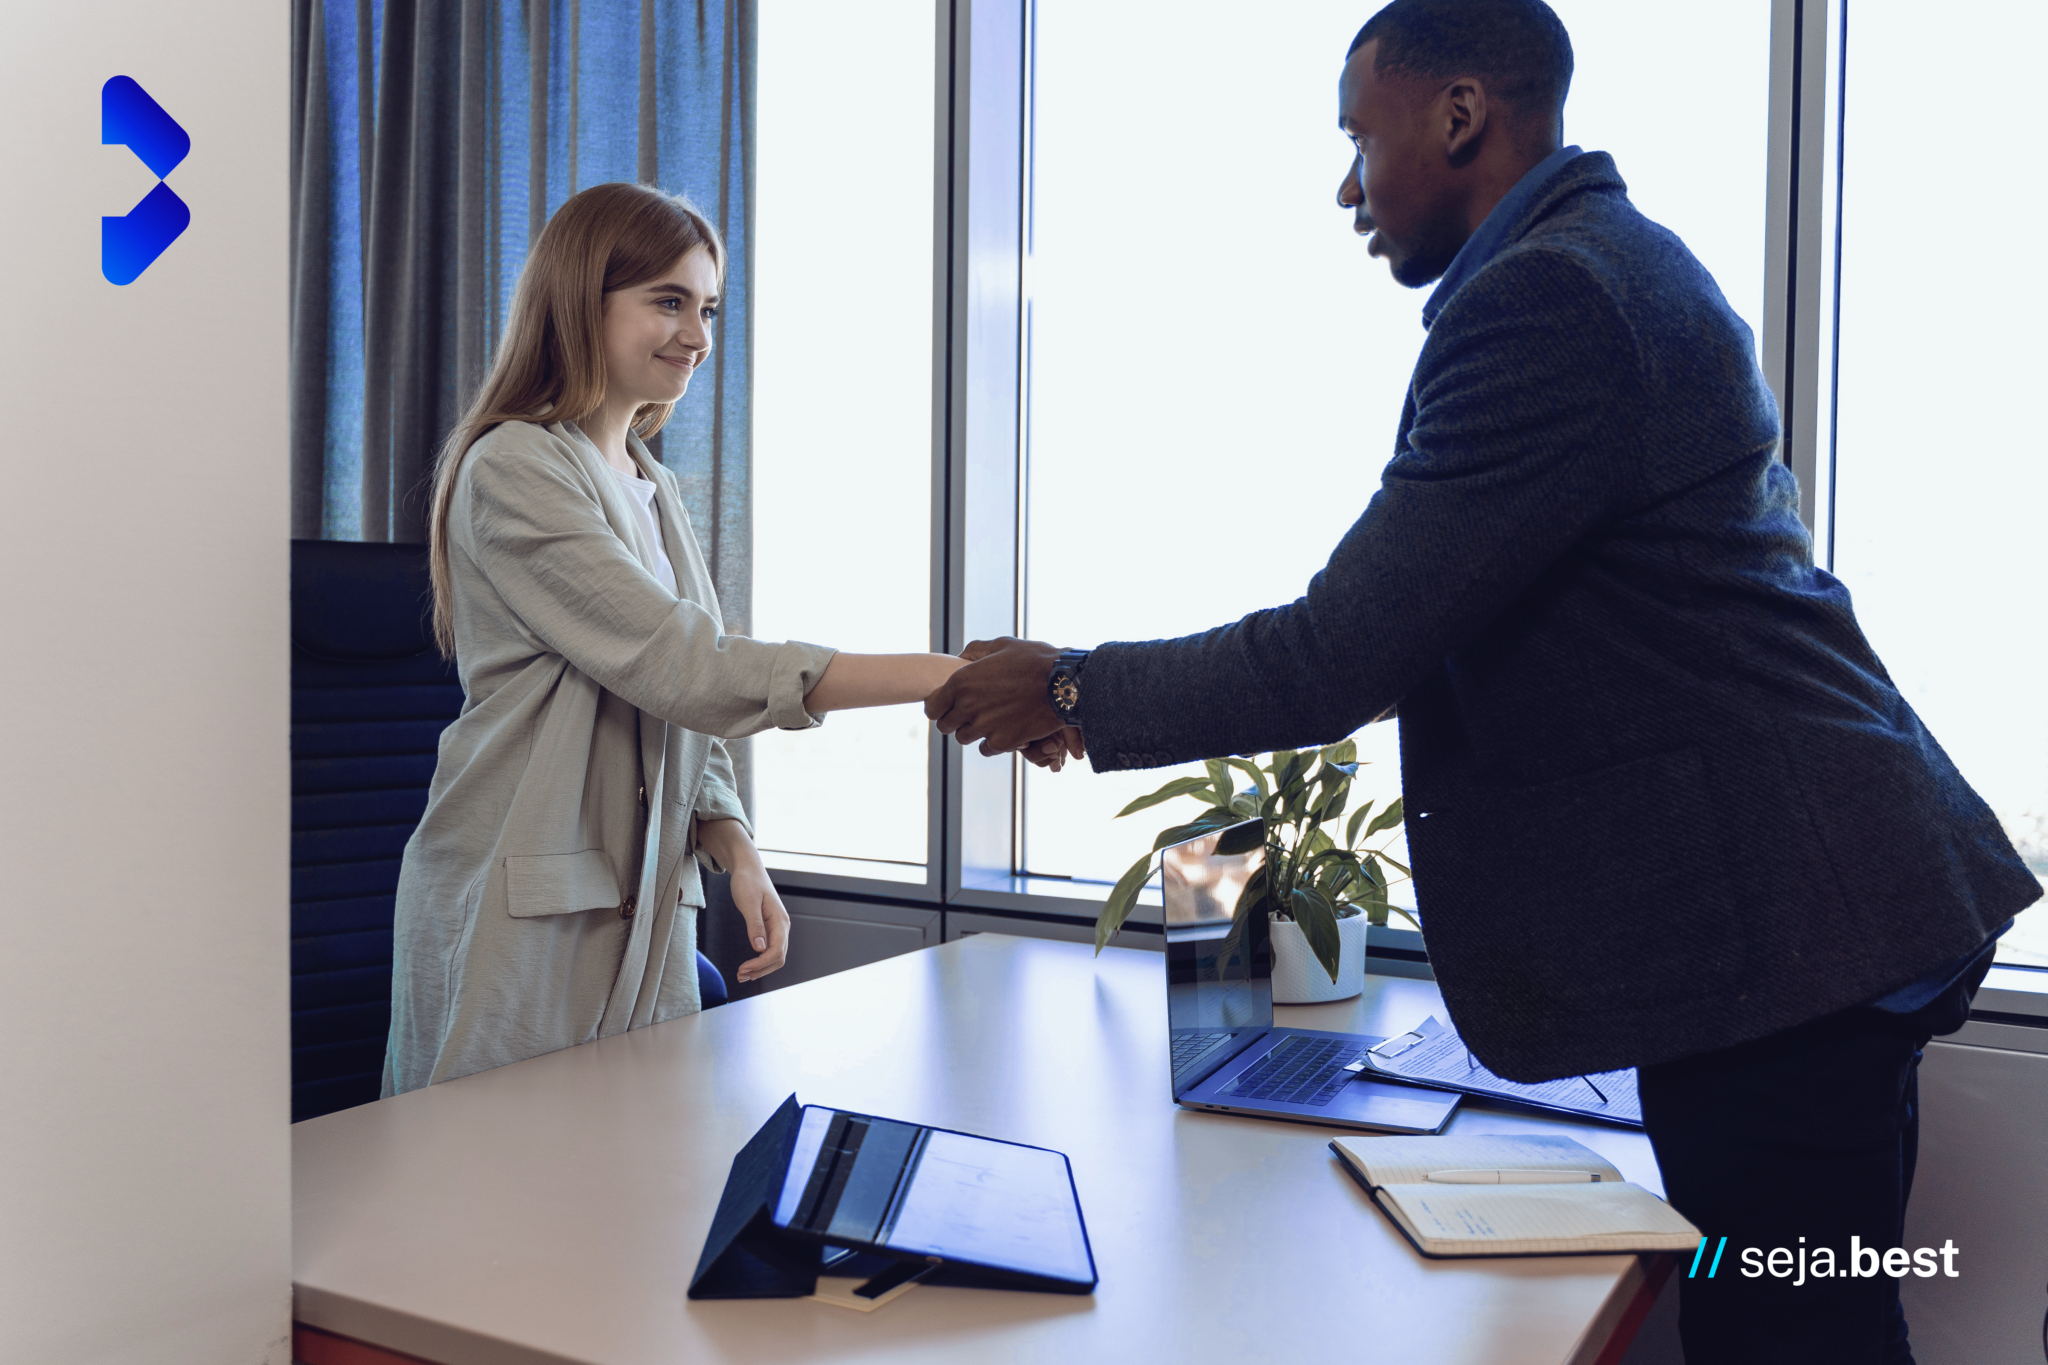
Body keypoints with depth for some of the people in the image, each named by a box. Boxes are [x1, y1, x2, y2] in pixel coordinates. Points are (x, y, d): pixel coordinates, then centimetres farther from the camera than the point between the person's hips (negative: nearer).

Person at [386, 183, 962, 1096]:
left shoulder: (651, 489, 15)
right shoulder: (512, 470, -11)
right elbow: (680, 664, -21)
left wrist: (737, 852, -1)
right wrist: (946, 678, -25)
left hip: (646, 905, 7)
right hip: (521, 909, -7)